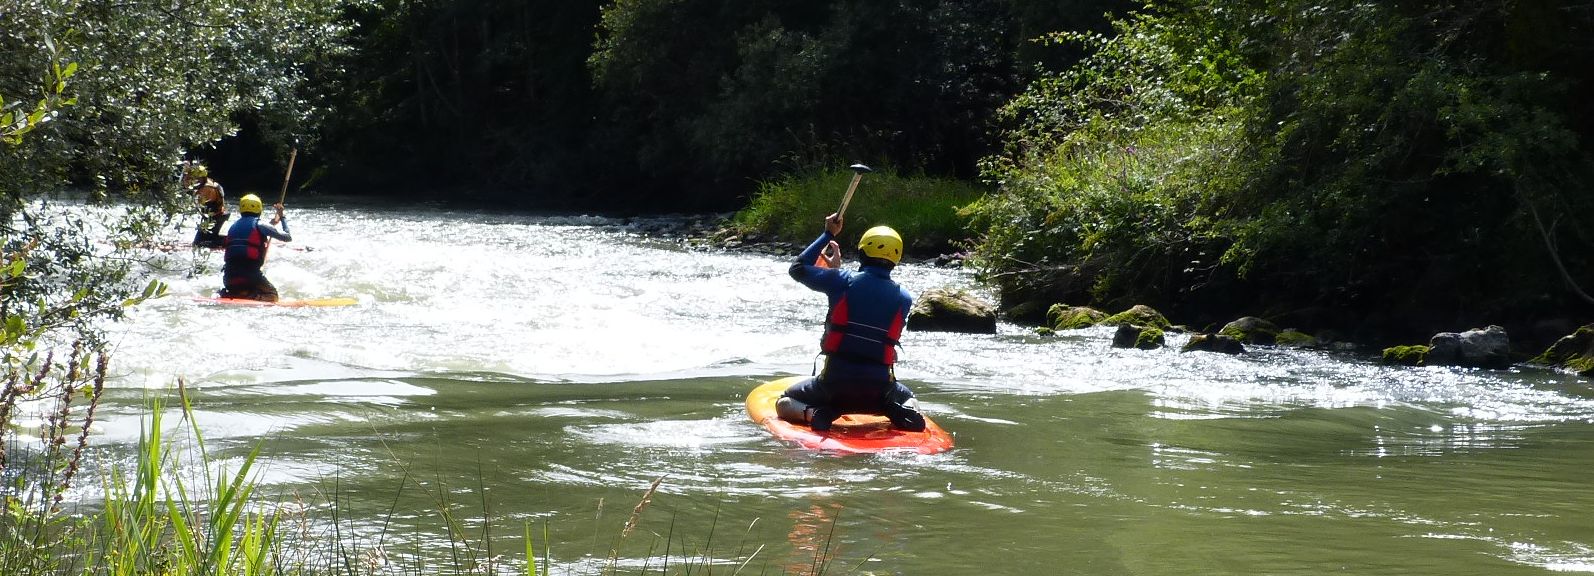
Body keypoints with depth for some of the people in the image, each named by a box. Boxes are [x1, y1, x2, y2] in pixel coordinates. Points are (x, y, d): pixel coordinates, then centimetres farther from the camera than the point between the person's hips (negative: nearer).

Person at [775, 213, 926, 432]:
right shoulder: (904, 299, 1)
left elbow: (798, 268, 5)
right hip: (880, 387, 2)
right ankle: (906, 414, 0)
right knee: (909, 399, 35)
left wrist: (828, 234, 13)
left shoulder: (843, 282, -8)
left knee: (784, 404, 20)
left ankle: (813, 414, -11)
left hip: (835, 384, -2)